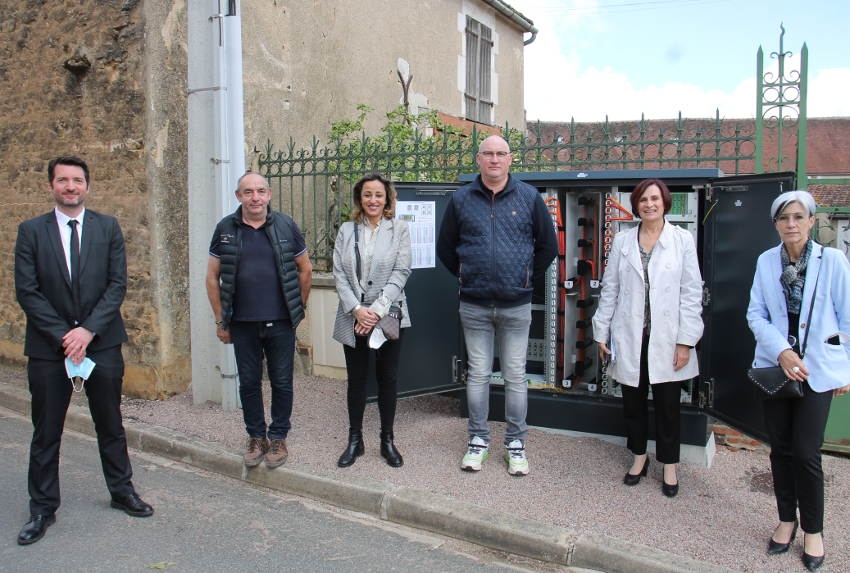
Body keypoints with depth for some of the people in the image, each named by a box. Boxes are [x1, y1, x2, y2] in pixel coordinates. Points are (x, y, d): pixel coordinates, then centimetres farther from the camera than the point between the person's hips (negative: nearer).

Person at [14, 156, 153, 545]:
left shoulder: (108, 227, 2)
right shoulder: (31, 231, 0)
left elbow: (118, 283, -3)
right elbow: (26, 291, -4)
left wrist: (87, 330, -13)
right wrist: (63, 335, -12)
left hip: (102, 343, 1)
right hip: (49, 346, 0)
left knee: (110, 425, 13)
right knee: (46, 432, 9)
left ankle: (122, 491, 29)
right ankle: (43, 508, 24)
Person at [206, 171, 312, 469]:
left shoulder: (286, 226, -1)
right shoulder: (226, 229, 1)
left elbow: (305, 270, 8)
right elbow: (213, 277, 6)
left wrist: (298, 308, 7)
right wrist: (221, 320, 4)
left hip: (280, 322, -1)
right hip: (242, 323, 1)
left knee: (282, 382, 7)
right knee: (249, 382, 11)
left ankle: (278, 438, 23)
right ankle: (256, 437, 27)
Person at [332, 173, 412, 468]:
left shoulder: (399, 229, 0)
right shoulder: (346, 230, 6)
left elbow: (400, 273, -7)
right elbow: (339, 274, 1)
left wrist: (377, 310, -14)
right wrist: (357, 309, -11)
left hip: (388, 316, -1)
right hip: (353, 317, 2)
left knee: (388, 378, 7)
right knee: (356, 379, 9)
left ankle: (387, 440, 20)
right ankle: (355, 440, 22)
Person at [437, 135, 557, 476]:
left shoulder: (529, 198, 1)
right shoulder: (461, 199, 3)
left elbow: (548, 246, 9)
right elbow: (446, 248, 12)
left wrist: (527, 278, 8)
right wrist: (466, 277, 9)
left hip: (516, 305, -1)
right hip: (474, 305, 1)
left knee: (515, 375, 6)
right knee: (477, 373, 9)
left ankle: (515, 442, 20)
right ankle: (478, 439, 23)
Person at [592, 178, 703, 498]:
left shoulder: (682, 240, -1)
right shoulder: (622, 240, 5)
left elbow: (692, 293, -3)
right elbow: (609, 289, 7)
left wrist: (686, 340, -7)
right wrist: (602, 333, 4)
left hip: (666, 339, -2)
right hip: (629, 338, 2)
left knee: (667, 405, 8)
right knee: (633, 402, 13)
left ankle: (669, 465, 26)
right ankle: (639, 457, 32)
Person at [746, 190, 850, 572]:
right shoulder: (766, 261, 1)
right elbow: (755, 314, 0)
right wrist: (781, 350, -14)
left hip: (817, 369, -3)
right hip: (775, 366, 3)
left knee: (806, 452, -2)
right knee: (780, 448, 11)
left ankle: (813, 530, 19)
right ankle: (786, 520, 30)